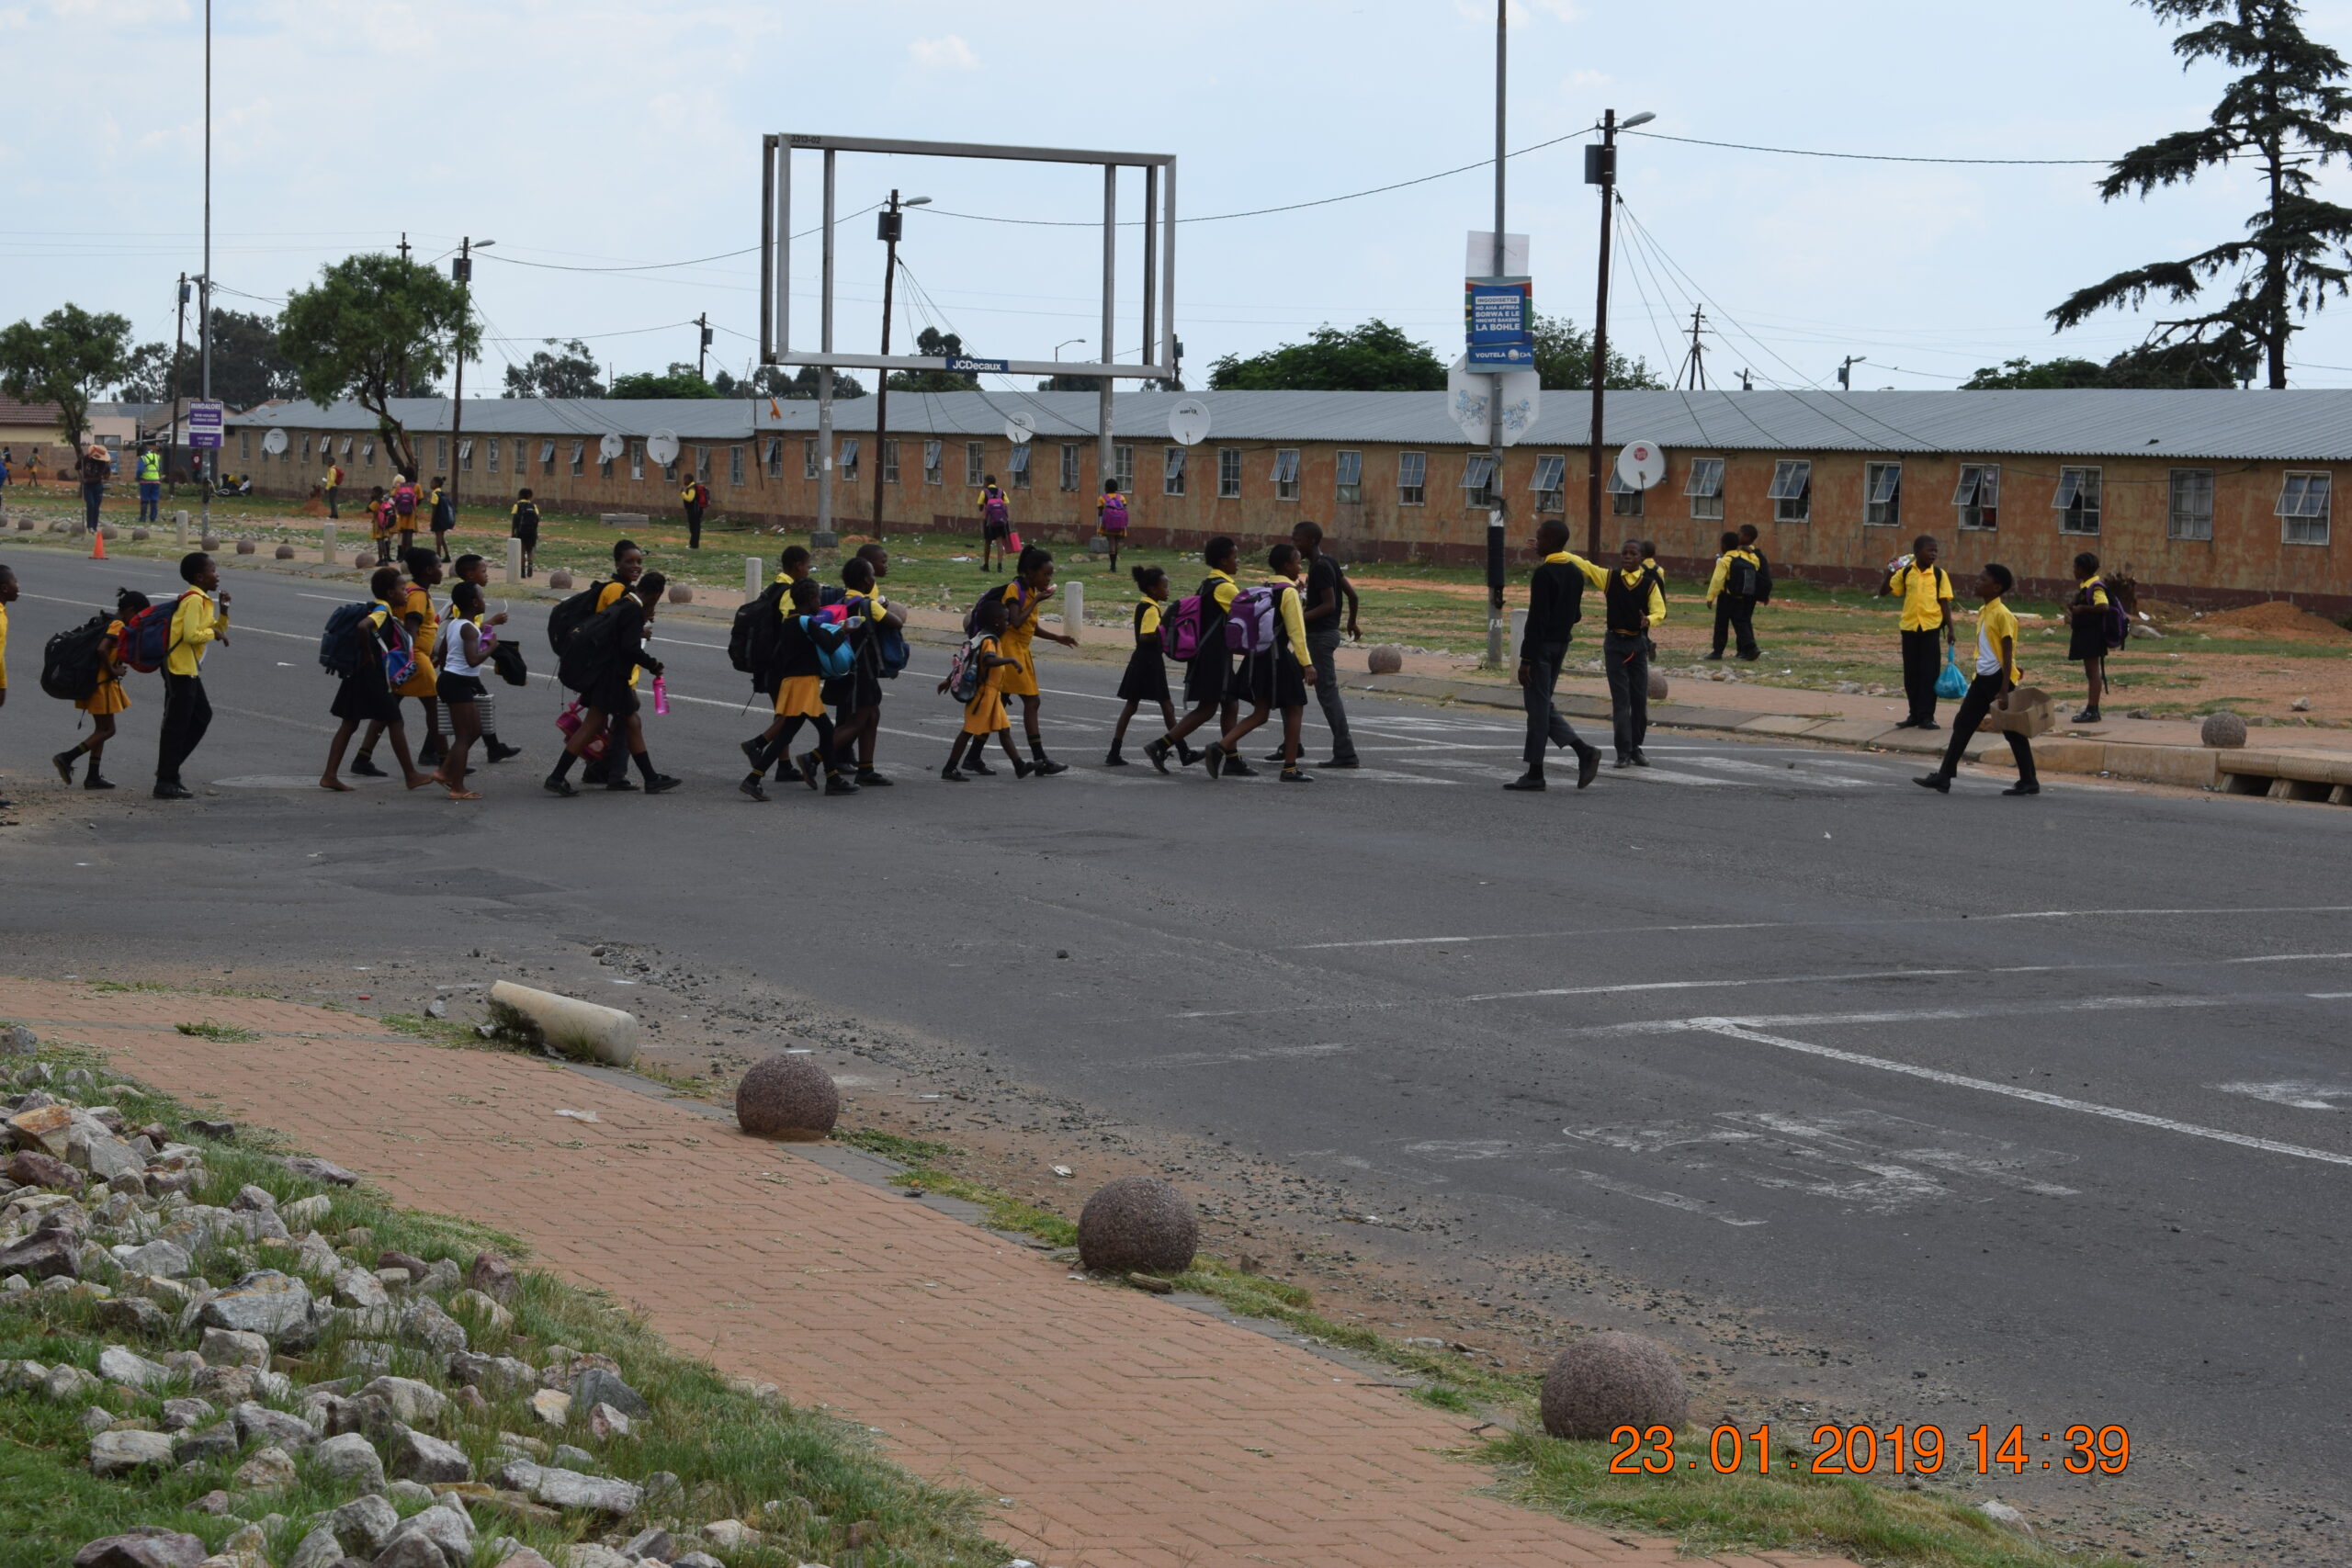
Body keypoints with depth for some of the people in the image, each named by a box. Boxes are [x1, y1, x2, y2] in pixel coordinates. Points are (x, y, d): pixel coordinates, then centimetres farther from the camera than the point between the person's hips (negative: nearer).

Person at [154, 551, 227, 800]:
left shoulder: (203, 600, 15)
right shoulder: (194, 600, -16)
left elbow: (218, 630, 21)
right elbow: (191, 635, -26)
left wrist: (223, 611, 6)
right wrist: (214, 633, -11)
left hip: (189, 669, 10)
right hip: (180, 669, -10)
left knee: (202, 715, 16)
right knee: (176, 724, -6)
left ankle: (169, 769, 20)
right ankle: (166, 782, -2)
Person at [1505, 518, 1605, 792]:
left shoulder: (1544, 573, -16)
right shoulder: (1576, 572, 10)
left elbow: (1536, 619, -19)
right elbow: (1577, 615, 15)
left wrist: (1526, 659, -19)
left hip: (1542, 644, -8)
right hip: (1562, 644, 8)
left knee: (1538, 707, -2)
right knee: (1543, 705, 16)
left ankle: (1535, 773, 2)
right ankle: (1584, 751, 3)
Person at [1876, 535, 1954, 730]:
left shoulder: (1939, 574, 0)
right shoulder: (1905, 572, 2)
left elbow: (1945, 603, 1)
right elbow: (1883, 592, 4)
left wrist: (1950, 629, -5)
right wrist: (1890, 573, -9)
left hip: (1931, 628, -2)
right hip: (1909, 627, 2)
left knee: (1929, 672, -2)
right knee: (1911, 673, 7)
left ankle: (1926, 716, 3)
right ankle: (1915, 714, 17)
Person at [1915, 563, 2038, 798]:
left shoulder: (2002, 615, -15)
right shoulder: (1983, 612, 11)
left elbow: (2007, 653, -17)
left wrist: (2004, 691, -20)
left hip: (1999, 678, -9)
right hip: (1983, 677, 9)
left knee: (2013, 731, -1)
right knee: (1963, 724, 7)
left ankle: (2029, 782, 7)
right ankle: (1944, 776, 9)